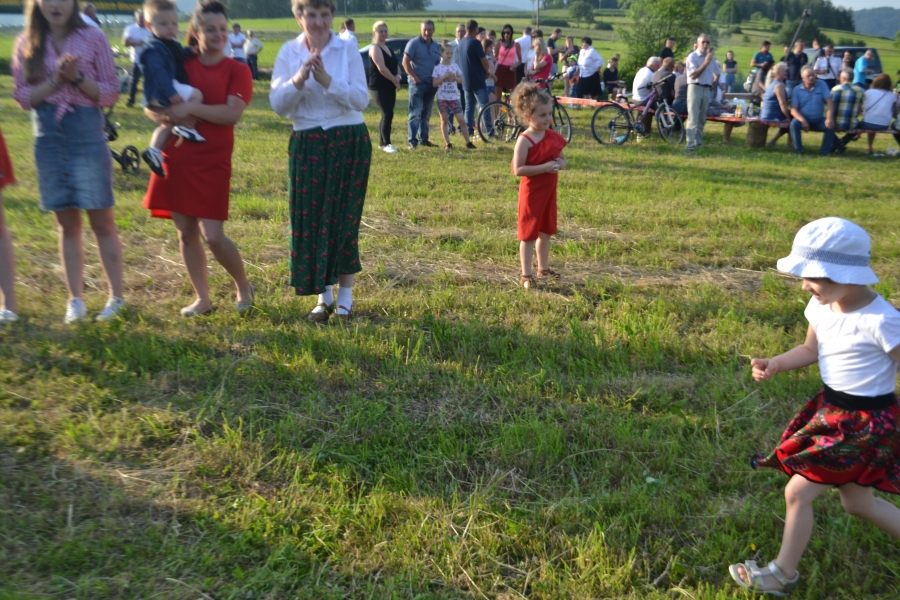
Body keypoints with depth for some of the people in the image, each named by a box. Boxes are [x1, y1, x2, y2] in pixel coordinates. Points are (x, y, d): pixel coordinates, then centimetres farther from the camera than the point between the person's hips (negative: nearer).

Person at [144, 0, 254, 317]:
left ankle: (244, 286, 18)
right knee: (186, 233, 7)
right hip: (176, 158, 4)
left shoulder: (237, 70, -2)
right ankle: (202, 298, 21)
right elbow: (148, 104, 7)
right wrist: (166, 117, -13)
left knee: (213, 235, -8)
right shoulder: (179, 64, 7)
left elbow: (232, 113, -17)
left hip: (213, 162, -4)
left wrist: (190, 108, -20)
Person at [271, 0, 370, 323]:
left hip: (349, 143, -2)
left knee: (343, 219, 1)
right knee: (309, 219, 3)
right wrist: (299, 79, -20)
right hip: (307, 145, 2)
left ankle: (344, 298, 14)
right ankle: (324, 296, 17)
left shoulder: (348, 50, -3)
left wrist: (327, 81, -21)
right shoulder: (289, 52, 2)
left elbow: (362, 100, -9)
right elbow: (277, 104, -4)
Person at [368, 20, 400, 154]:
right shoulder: (375, 48, -9)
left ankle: (381, 142, 18)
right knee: (388, 114, -14)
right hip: (379, 87, -8)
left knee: (386, 114, 10)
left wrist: (398, 76, -4)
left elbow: (396, 65, 17)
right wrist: (395, 81, -12)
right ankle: (386, 144, -10)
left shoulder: (387, 48, 18)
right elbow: (382, 68, -19)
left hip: (390, 87, 8)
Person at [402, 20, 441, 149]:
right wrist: (414, 77, -14)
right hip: (417, 82, -6)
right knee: (415, 113, -9)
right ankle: (412, 141, -8)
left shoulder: (436, 46, 12)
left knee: (426, 113, 11)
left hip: (431, 84, 6)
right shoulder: (414, 43, -6)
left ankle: (423, 139, 19)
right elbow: (405, 62, -10)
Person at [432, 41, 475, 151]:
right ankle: (447, 143, 10)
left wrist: (455, 78, -13)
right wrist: (444, 77, -18)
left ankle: (468, 142, 6)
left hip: (454, 97, 2)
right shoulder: (438, 67, -3)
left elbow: (462, 80, 6)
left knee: (461, 120, -1)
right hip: (442, 97, -2)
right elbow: (434, 83, -7)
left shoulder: (455, 66, 6)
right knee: (444, 121, 4)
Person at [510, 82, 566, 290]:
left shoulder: (553, 136, 4)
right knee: (529, 233, 1)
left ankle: (543, 267, 32)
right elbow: (518, 169, -23)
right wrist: (544, 167, -26)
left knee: (546, 231, 17)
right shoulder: (524, 140, -17)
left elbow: (562, 157, 16)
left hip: (549, 190, 7)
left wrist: (561, 164, -8)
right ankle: (525, 274, 9)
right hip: (531, 191, -7)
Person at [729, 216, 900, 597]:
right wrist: (775, 365, -7)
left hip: (864, 424, -8)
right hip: (829, 410, 8)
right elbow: (811, 350, 11)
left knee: (798, 492, -3)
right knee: (857, 502, 21)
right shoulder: (821, 306, -5)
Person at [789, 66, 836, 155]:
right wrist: (803, 120, -27)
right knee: (794, 124, -32)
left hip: (819, 119, 1)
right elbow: (793, 110, -9)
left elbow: (830, 102, -6)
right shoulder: (797, 90, -2)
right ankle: (798, 150, -20)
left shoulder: (821, 85, 0)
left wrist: (830, 118, -23)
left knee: (830, 125, -26)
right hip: (803, 118, -1)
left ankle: (826, 151, -15)